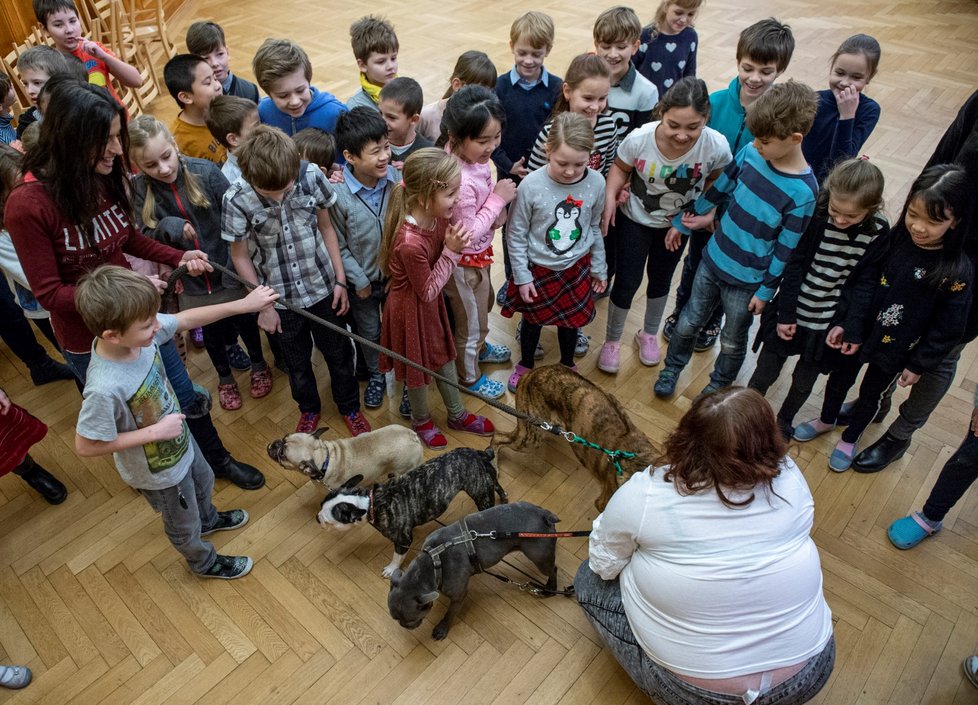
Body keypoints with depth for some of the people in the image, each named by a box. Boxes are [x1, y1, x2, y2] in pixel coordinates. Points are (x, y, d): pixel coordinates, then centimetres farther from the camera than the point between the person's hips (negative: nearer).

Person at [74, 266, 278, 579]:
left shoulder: (136, 331, -25)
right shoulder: (105, 389, -43)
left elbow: (186, 319, -9)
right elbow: (85, 447, -29)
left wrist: (243, 304, -12)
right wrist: (154, 432, -29)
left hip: (181, 441, 7)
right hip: (159, 471, -6)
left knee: (203, 483, 36)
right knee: (184, 523, 24)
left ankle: (208, 519, 69)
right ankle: (205, 562, 55)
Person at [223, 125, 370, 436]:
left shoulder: (311, 176, -19)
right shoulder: (236, 200, -22)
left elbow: (326, 227, -4)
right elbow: (240, 256, -8)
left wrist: (340, 280, -1)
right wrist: (263, 305, -5)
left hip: (322, 286, 1)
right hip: (281, 296, -1)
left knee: (338, 352, 19)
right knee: (297, 361, 20)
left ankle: (350, 407, 45)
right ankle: (308, 409, 49)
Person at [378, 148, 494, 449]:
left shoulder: (438, 216, -15)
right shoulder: (410, 243, -38)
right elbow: (427, 291, -24)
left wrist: (456, 242, -19)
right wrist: (451, 251, -28)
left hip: (431, 303, 8)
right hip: (412, 309, -7)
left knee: (445, 356, 24)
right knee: (418, 367, 17)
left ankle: (457, 414, 48)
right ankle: (421, 421, 46)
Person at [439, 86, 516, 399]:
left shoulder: (473, 155, -13)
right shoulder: (460, 180, -38)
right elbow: (469, 235, -29)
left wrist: (499, 196, -13)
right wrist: (498, 198, -24)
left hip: (480, 252, 8)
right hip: (465, 263, -8)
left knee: (484, 303, 33)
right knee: (471, 320, 16)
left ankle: (479, 348, 62)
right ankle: (469, 376, 43)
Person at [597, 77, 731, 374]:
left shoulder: (716, 147, -31)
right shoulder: (639, 139, -33)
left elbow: (717, 184, -9)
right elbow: (621, 168, -12)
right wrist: (610, 196, -27)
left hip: (678, 225, 2)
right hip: (635, 220, -2)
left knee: (661, 280, 22)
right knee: (627, 282, 4)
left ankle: (648, 334, 48)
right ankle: (612, 340, 32)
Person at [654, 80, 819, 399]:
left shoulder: (803, 193, -24)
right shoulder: (750, 153, -11)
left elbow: (786, 250, -16)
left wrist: (766, 290, -10)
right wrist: (684, 221, 12)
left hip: (747, 281, -4)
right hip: (713, 258, 4)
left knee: (732, 342, 18)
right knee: (688, 323, 19)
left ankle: (718, 386, 43)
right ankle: (672, 367, 45)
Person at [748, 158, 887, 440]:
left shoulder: (879, 232, -13)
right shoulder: (815, 215, -17)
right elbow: (794, 266, -13)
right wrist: (785, 315, -12)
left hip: (829, 323, 1)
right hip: (791, 313, -1)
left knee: (804, 381, 19)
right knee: (763, 375, 9)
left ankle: (783, 422, 44)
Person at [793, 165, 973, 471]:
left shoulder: (958, 272, -23)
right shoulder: (894, 241, -16)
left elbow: (947, 327, -14)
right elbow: (864, 283, -10)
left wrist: (918, 364, -9)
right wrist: (846, 324, -14)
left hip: (896, 348, -2)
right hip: (858, 331, 2)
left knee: (870, 394, 20)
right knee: (839, 378, 23)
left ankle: (849, 439, 46)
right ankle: (826, 420, 52)